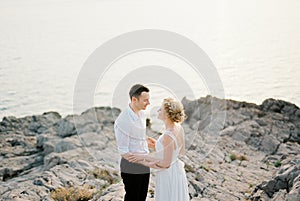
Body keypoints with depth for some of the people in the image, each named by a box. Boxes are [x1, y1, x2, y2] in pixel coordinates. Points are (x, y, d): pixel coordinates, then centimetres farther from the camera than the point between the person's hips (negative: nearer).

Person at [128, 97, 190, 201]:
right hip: (177, 172, 9)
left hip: (168, 175, -9)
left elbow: (166, 163, -24)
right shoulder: (179, 128, -4)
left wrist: (144, 157, -18)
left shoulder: (168, 135, -30)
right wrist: (158, 146, 13)